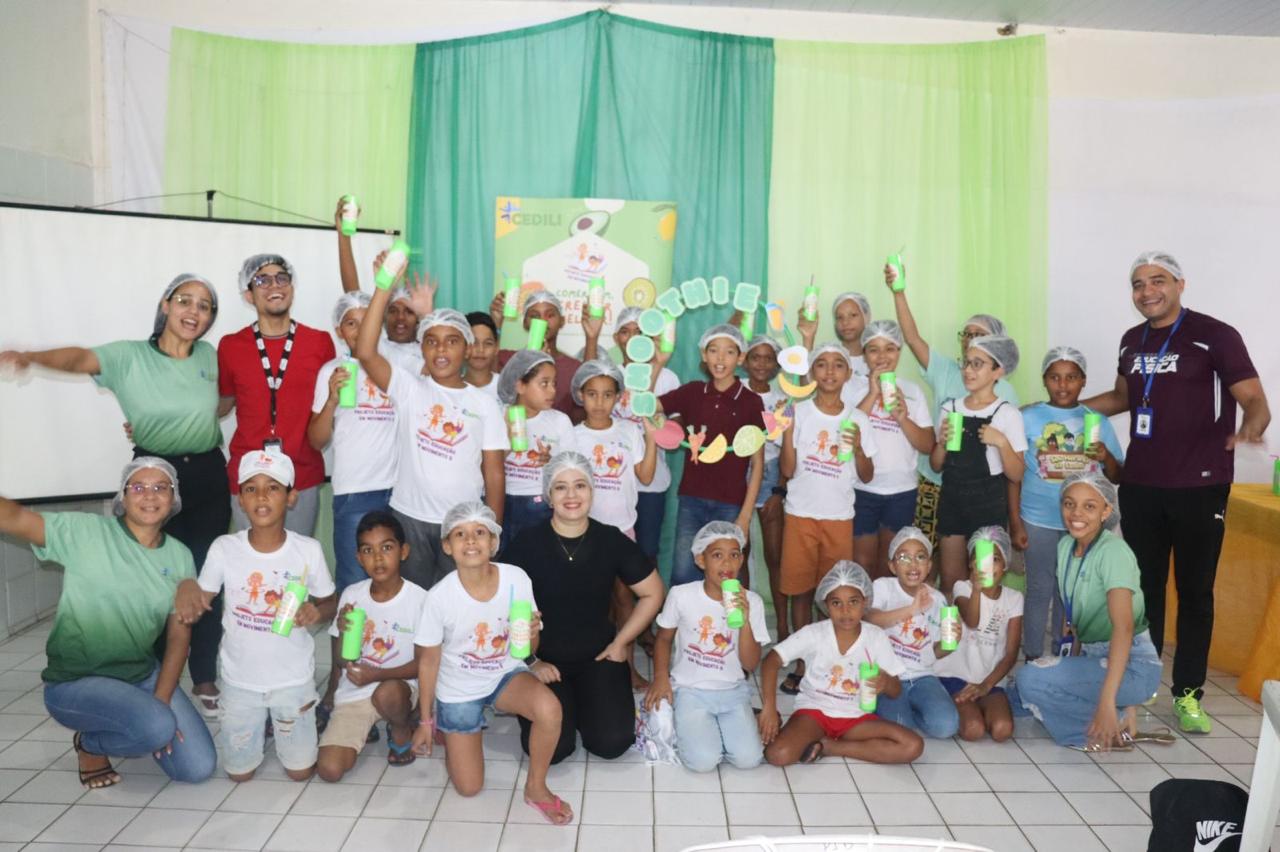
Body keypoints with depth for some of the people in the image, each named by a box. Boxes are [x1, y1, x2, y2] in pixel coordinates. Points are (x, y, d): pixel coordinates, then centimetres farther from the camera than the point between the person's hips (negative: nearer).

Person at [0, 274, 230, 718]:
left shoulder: (209, 356, 3)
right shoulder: (129, 356, -8)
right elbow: (81, 358, -26)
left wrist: (201, 418, 3)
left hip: (208, 476, 3)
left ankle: (205, 681, 21)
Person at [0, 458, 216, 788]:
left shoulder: (180, 556, -1)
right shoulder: (85, 532, -12)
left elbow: (179, 635, 0)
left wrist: (161, 701, -8)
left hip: (144, 674, 5)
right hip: (75, 683, -4)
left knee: (199, 767, -4)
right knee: (159, 727, -31)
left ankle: (129, 729, 23)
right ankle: (90, 743, 3)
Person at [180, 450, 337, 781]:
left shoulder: (309, 550, -14)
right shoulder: (224, 548, -13)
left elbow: (330, 603, 0)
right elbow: (200, 604, -3)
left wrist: (317, 612, -23)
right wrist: (186, 586, -25)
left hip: (293, 678, -1)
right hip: (240, 679, 1)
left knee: (300, 771, 9)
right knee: (239, 772, 13)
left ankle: (289, 719, 37)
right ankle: (262, 725, 42)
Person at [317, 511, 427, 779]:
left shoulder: (419, 599, -14)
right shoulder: (351, 595, -4)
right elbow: (339, 663, 2)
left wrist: (377, 674, -23)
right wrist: (343, 632, -19)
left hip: (397, 686, -2)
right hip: (353, 693, 2)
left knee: (387, 693, -37)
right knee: (329, 770, -15)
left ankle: (402, 731, -1)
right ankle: (366, 728, 17)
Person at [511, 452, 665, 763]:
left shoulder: (611, 540, -6)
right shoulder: (527, 543, -12)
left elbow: (653, 594, 4)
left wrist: (620, 642, 2)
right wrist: (530, 661, -8)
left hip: (598, 656, 2)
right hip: (544, 659, -1)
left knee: (612, 743, -14)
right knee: (550, 749, -18)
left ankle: (583, 704, 20)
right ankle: (564, 705, 17)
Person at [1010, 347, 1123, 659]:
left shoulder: (1098, 421, 3)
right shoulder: (1028, 418, -3)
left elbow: (1116, 477, 6)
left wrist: (1107, 457, -16)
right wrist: (1015, 522, -6)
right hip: (1039, 521, -2)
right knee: (1040, 590, 5)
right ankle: (1033, 659, 17)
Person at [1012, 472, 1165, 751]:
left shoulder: (1113, 552, -20)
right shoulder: (1065, 546, 4)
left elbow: (1123, 627, -31)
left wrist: (1106, 701, -39)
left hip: (1130, 665, -8)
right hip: (1092, 656, 8)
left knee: (1031, 679, -25)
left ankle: (1113, 728, -6)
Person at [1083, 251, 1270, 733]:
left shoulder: (1215, 336, -8)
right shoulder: (1132, 341, 9)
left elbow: (1256, 401, -11)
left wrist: (1250, 429, -34)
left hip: (1200, 487, -5)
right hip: (1140, 486, 5)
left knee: (1194, 591, 5)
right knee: (1144, 585, 12)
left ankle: (1188, 694, 16)